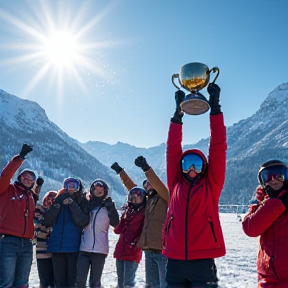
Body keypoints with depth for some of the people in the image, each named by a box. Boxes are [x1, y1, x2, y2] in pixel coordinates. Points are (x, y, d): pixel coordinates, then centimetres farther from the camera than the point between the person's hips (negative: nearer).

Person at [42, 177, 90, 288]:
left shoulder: (83, 203, 6)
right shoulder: (59, 201, 12)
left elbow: (82, 222, -10)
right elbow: (47, 221, 0)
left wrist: (72, 204, -16)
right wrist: (58, 204, -10)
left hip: (74, 247, -2)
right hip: (57, 246, 3)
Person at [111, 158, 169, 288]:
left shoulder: (165, 197, -3)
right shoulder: (148, 200, 17)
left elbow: (159, 184, -22)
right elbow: (132, 188, 27)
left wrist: (146, 168, -33)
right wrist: (120, 171, 30)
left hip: (163, 249, -8)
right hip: (149, 249, 8)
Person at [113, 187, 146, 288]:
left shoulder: (144, 212, -4)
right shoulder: (127, 211, 16)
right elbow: (118, 229, 15)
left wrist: (136, 242, -21)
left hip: (133, 252, -7)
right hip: (120, 250, 7)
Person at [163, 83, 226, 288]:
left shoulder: (211, 185, 5)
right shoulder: (176, 184, 9)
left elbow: (218, 148, 0)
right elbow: (173, 149, 7)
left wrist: (214, 107, -3)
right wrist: (178, 114, 2)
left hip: (203, 260, -2)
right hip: (175, 260, 2)